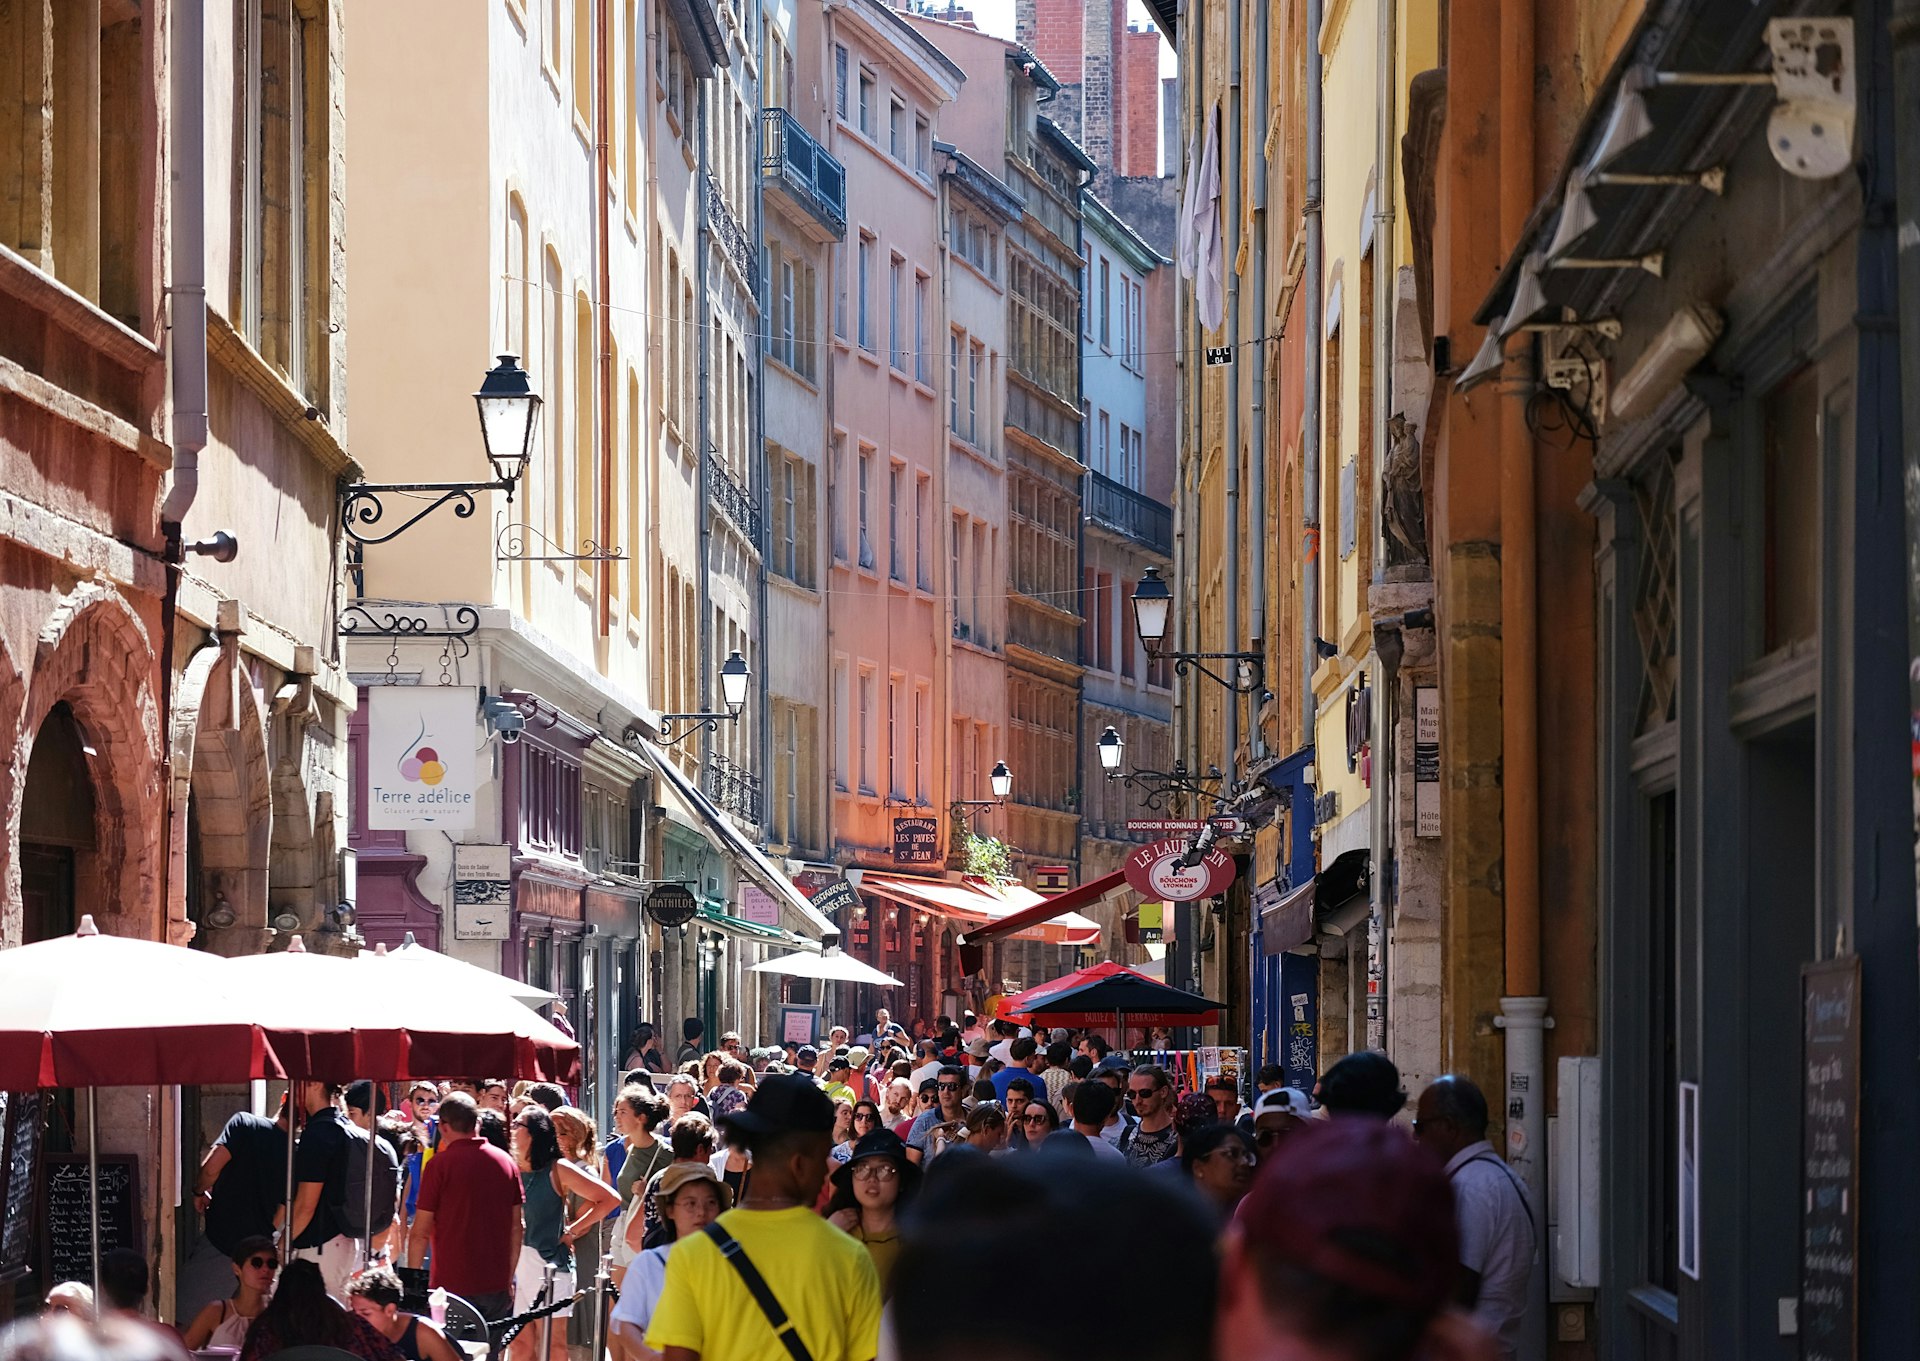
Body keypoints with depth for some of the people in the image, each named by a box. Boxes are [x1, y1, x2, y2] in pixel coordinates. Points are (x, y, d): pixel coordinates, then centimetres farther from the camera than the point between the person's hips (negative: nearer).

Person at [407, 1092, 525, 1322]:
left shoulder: (440, 1164, -7)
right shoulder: (506, 1162, 7)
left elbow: (421, 1232, -7)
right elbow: (517, 1227, 10)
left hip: (453, 1284, -4)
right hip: (497, 1286, 4)